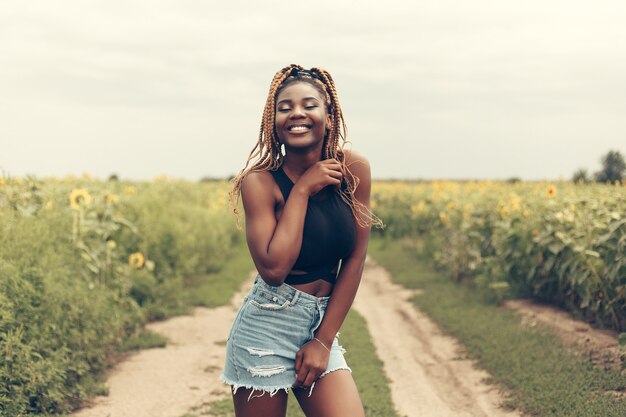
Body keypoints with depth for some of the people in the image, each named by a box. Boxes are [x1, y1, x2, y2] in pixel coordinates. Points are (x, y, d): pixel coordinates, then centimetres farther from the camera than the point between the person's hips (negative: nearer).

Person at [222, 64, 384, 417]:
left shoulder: (354, 169, -3)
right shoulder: (259, 182, -11)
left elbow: (355, 259, -2)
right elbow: (273, 268, -22)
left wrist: (324, 339, -5)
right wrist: (301, 190, -17)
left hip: (323, 327, 3)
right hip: (266, 330, -3)